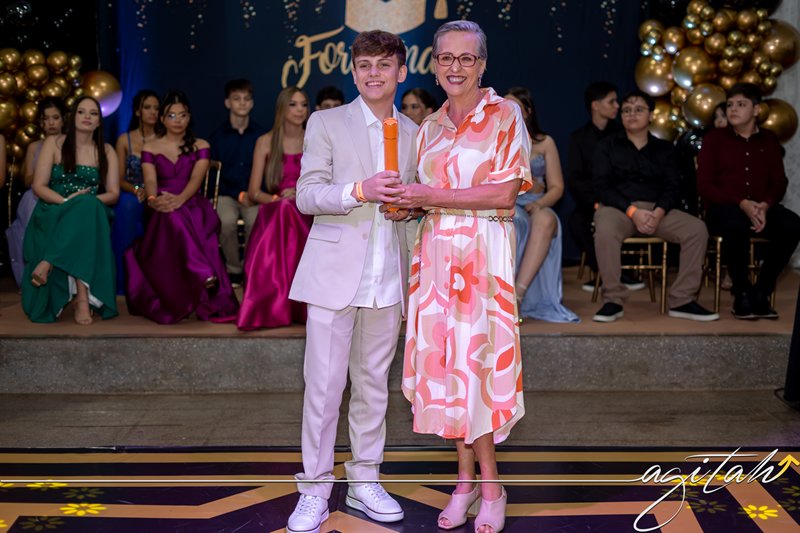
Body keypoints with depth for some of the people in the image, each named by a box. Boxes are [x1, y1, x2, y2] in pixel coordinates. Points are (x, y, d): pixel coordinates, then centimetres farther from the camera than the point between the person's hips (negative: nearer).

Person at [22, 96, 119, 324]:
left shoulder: (106, 151, 11)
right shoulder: (53, 143, 5)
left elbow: (113, 194, 4)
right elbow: (38, 186, -2)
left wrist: (85, 202, -17)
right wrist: (67, 201, -20)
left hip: (90, 216, 2)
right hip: (52, 215, -2)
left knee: (87, 207, -37)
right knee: (85, 209, -38)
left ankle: (48, 263, -35)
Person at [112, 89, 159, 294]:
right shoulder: (125, 140, 9)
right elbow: (119, 179, 6)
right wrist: (136, 190, -15)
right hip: (130, 195, 0)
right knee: (128, 207, -36)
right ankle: (126, 282, -28)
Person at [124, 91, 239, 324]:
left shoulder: (200, 146, 14)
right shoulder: (150, 148, 16)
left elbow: (196, 178, -4)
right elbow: (150, 181, -1)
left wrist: (180, 199, -26)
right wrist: (153, 199, -26)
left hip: (192, 206, 0)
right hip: (163, 212, 0)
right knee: (172, 217, -37)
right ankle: (205, 275, -50)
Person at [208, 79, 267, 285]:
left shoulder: (261, 134, 3)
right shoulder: (218, 136, 4)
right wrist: (239, 195, -8)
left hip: (254, 194, 0)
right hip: (226, 194, 1)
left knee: (255, 220, -31)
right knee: (227, 221, -30)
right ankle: (233, 269, -10)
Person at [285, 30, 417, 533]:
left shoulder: (413, 133, 13)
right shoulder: (326, 123, 2)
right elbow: (306, 196, -4)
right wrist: (360, 191, -19)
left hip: (388, 278, 4)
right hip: (335, 270, -3)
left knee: (374, 382, 10)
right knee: (324, 384, -3)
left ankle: (364, 480, 22)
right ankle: (315, 490, 8)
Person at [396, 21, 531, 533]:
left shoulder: (504, 115, -2)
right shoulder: (431, 126, 16)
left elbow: (505, 192, -12)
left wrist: (432, 196, -13)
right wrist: (409, 203, 0)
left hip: (483, 251, -5)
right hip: (436, 251, 6)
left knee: (475, 357, -5)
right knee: (444, 357, 4)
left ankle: (489, 487, 8)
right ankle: (470, 480, 14)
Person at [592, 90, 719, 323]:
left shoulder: (664, 149, 17)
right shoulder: (607, 145, 9)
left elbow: (672, 187, 6)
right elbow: (601, 186, -3)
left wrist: (658, 213, -16)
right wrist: (632, 211, -17)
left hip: (656, 209, 3)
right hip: (618, 207, -3)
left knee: (697, 229, -22)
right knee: (605, 230, -39)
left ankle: (681, 300, -16)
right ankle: (613, 300, -27)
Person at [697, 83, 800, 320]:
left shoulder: (768, 139, 16)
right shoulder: (714, 138, 6)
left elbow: (779, 181, 10)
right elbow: (704, 185, -2)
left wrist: (766, 205, -14)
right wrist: (741, 204, -17)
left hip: (761, 208, 3)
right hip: (723, 208, -3)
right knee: (736, 225, -40)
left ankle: (761, 291, -17)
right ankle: (741, 293, -20)